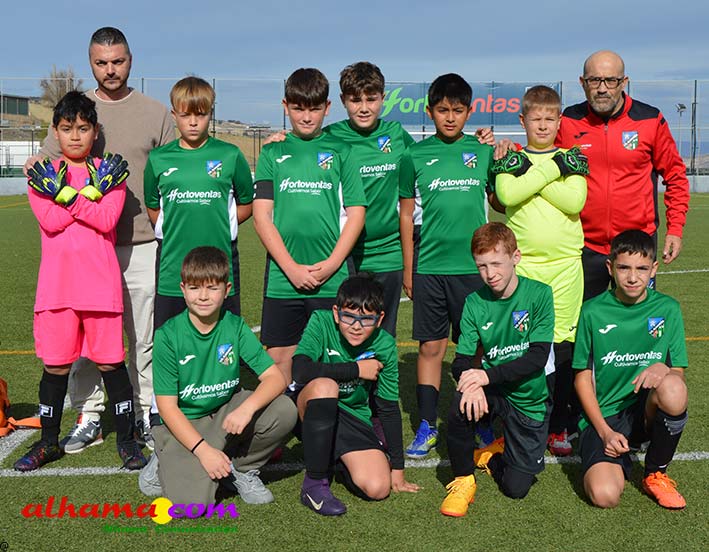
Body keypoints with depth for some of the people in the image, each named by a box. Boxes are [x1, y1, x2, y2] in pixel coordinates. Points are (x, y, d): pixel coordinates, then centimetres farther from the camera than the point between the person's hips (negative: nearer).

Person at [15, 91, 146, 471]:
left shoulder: (108, 172, 5)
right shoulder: (43, 173, 8)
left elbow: (106, 220, -11)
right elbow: (50, 221, -9)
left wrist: (63, 193, -13)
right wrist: (91, 190, -13)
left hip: (100, 284, -1)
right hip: (56, 284, 2)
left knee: (110, 361, 3)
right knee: (55, 365, 9)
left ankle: (126, 439, 15)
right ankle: (48, 442, 23)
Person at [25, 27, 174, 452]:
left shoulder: (156, 113, 6)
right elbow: (46, 162, 11)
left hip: (141, 245, -1)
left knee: (143, 336, 4)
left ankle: (146, 413, 17)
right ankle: (90, 415, 16)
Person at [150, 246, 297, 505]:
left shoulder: (235, 326, -6)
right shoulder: (167, 336, -15)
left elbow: (275, 378, -11)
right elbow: (167, 406, -14)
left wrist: (248, 407, -31)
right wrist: (203, 450, -24)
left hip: (226, 413, 4)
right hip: (183, 425, -3)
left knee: (285, 410, -22)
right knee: (192, 500, -25)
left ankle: (241, 469, 3)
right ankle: (169, 464, 11)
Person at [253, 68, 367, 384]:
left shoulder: (339, 151, 8)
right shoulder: (273, 152, 9)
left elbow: (356, 214, 4)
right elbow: (261, 216, 2)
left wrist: (332, 263, -8)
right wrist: (291, 268, -7)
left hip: (332, 279, -1)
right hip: (282, 277, 1)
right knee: (279, 357, 4)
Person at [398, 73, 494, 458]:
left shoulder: (483, 152, 5)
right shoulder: (415, 155, 3)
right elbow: (406, 213, 7)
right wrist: (408, 267, 5)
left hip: (474, 265, 0)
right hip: (429, 266, 0)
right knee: (430, 347, 5)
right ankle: (427, 426, 15)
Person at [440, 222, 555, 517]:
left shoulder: (539, 294, -14)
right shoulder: (475, 302, -5)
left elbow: (537, 357, -20)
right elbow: (461, 361, -8)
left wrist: (487, 375, -30)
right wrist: (472, 384, -31)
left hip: (531, 400, -1)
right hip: (493, 392, 2)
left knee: (516, 487, -4)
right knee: (461, 404, -33)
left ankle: (490, 454, 31)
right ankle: (463, 480, -9)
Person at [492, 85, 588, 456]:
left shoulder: (571, 160, 10)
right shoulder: (511, 160, 8)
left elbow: (575, 202, -8)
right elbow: (507, 194, -13)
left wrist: (530, 175, -10)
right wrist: (549, 169, -11)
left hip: (565, 263, 1)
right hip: (521, 262, -1)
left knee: (562, 346, 2)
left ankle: (559, 427, 14)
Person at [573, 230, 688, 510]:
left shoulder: (667, 309, 0)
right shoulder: (593, 311, -4)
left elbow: (679, 373, 2)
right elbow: (583, 377, 1)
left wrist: (663, 370, -23)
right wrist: (605, 432, -10)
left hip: (646, 411, 2)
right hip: (602, 416, -2)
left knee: (672, 390, -35)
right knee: (604, 495, -28)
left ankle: (656, 473, -7)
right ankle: (621, 460, 11)